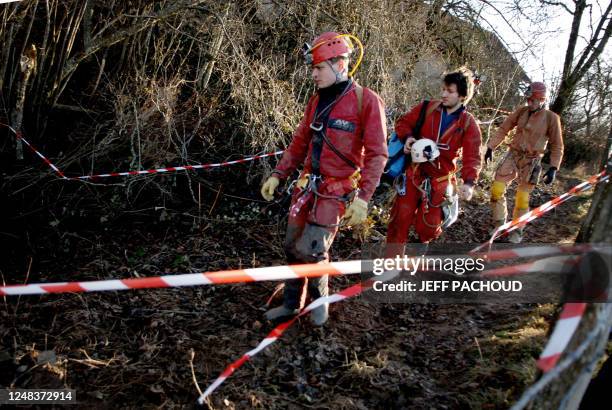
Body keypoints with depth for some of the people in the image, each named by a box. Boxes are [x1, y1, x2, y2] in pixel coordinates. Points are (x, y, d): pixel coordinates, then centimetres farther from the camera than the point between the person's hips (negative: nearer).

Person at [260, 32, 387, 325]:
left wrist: (363, 197, -20)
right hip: (307, 185, 6)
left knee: (312, 249, -9)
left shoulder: (366, 100, -12)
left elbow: (377, 154, -14)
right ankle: (292, 302, 29)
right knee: (292, 245, 9)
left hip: (336, 191, -6)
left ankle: (320, 299, 20)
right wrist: (278, 174, 8)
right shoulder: (316, 100, 9)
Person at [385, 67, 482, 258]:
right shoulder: (427, 108, -2)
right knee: (400, 219, -5)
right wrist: (408, 137, -13)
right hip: (414, 173, 1)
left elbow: (472, 157, -12)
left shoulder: (468, 124, -5)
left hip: (440, 180, 0)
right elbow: (402, 122, 9)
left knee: (428, 226, 6)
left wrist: (469, 182, -28)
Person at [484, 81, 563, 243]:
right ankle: (498, 223, 13)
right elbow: (503, 128, 6)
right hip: (513, 154, 3)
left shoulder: (551, 118, -8)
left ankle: (517, 230, 23)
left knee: (522, 198, 4)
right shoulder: (521, 111, -1)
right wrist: (491, 148, 1)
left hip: (531, 161, -2)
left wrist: (553, 168, -12)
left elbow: (557, 146, -4)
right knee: (497, 189, -6)